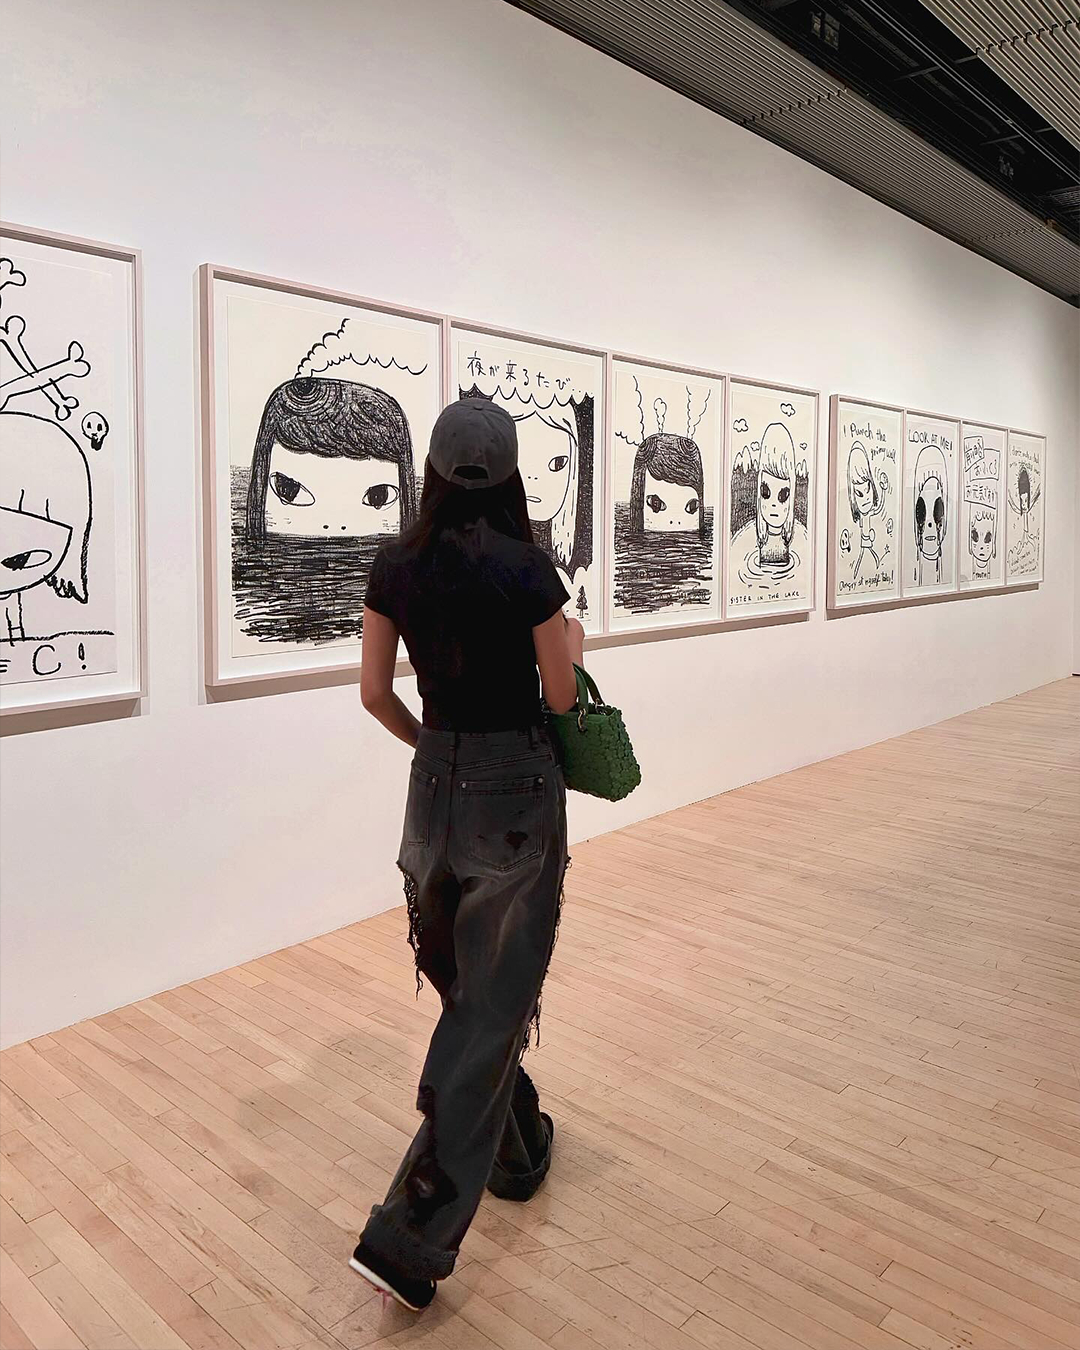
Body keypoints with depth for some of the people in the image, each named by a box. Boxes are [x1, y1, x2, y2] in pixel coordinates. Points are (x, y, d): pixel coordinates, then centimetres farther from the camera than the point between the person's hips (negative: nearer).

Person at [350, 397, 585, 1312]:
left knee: (464, 989, 21)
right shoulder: (526, 570, -15)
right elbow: (561, 697, -7)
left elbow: (375, 693, 4)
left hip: (435, 787, 6)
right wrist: (571, 644, 14)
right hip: (516, 791, -5)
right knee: (496, 1005, 3)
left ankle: (519, 1153, 42)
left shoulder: (396, 567, -1)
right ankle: (411, 1235, 4)